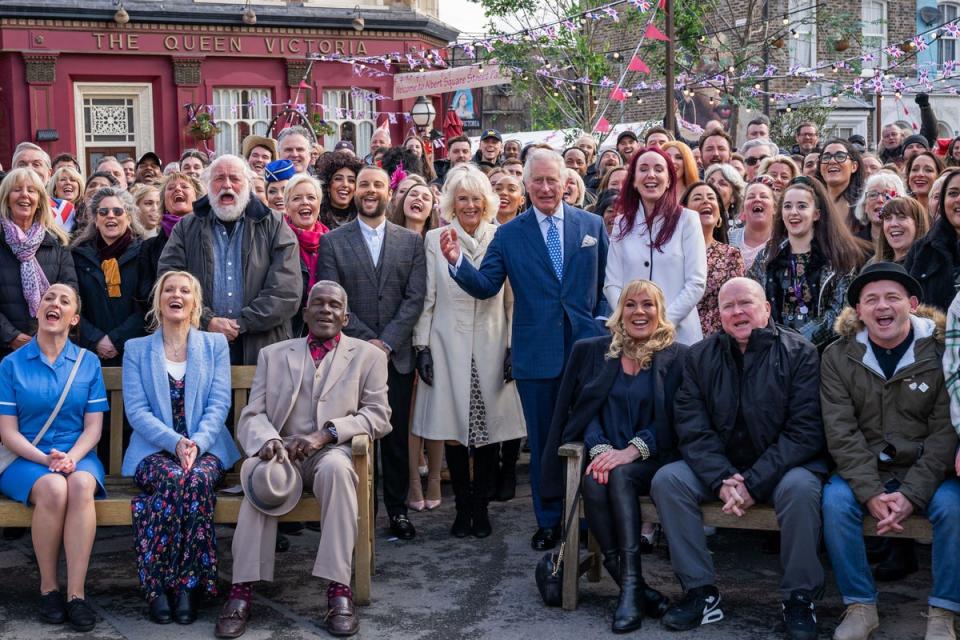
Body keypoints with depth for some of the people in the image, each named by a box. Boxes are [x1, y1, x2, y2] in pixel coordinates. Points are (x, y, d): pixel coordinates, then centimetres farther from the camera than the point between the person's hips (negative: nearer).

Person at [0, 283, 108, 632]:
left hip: (77, 456, 1)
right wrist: (45, 460, -16)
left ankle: (76, 593, -33)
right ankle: (48, 587, -18)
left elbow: (93, 426, 5)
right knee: (53, 489, -35)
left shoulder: (88, 364, 10)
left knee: (80, 485, -34)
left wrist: (71, 457, -15)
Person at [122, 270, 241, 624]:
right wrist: (175, 443, -17)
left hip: (205, 448, 0)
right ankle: (157, 587, -26)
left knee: (198, 479, -34)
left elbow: (219, 404, 2)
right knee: (173, 478, -34)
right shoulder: (136, 349, 12)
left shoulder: (215, 345, 12)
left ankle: (188, 586, -27)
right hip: (154, 450, 0)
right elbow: (136, 410, 0)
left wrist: (197, 443, -17)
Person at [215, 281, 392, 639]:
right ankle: (243, 588, -32)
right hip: (283, 451, 1)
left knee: (335, 468, -37)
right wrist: (268, 441, -18)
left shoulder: (368, 356, 11)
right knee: (259, 470, -34)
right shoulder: (273, 355, 15)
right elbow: (252, 415, 7)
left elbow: (378, 415, 1)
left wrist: (326, 433, -15)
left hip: (333, 451, -1)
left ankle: (338, 588, -36)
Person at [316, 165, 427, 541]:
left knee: (397, 435, 5)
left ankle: (397, 509, 14)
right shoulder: (333, 242, 5)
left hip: (397, 355, 1)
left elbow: (415, 298, 0)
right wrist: (367, 340, -11)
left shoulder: (411, 241, 8)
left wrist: (387, 342, -10)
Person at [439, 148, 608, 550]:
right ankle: (548, 521, 23)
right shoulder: (509, 235, 3)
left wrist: (604, 328, -4)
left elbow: (607, 283, 6)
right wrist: (458, 262, -20)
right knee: (542, 440, 10)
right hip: (536, 353, 0)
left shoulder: (592, 226, 4)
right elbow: (485, 287, -3)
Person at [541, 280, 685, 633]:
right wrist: (600, 448, -13)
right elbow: (585, 408, 7)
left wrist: (632, 450, -19)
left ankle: (630, 586, -36)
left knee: (620, 474, -34)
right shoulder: (593, 351, 13)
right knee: (593, 481, -31)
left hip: (653, 459, -2)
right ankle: (636, 590, -27)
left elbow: (673, 421, -4)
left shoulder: (677, 357, 4)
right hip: (605, 455, 2)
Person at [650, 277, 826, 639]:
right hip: (718, 468, 3)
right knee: (666, 480, -19)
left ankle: (799, 598, -16)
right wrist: (722, 480, -21)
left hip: (783, 466, -3)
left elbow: (805, 430, -14)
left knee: (800, 487, -34)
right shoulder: (700, 357, 3)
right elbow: (692, 428, -4)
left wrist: (753, 483, -22)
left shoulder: (799, 353, -7)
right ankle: (700, 591, -13)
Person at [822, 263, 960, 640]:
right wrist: (871, 493, -22)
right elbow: (842, 432, -9)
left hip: (925, 471, -1)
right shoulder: (838, 357, -3)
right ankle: (860, 606, -12)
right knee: (835, 501, -27)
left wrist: (912, 495, -21)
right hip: (862, 472, 1)